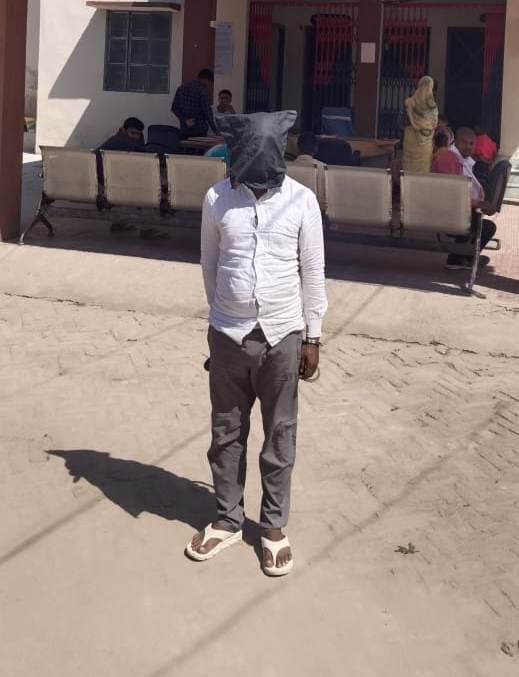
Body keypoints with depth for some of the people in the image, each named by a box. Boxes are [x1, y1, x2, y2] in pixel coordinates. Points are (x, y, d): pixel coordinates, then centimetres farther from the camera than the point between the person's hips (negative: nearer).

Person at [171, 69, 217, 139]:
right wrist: (215, 131, -10)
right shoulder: (203, 90, -9)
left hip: (184, 130, 6)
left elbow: (174, 108, 10)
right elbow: (207, 112, -14)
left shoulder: (182, 88, 11)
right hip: (199, 131, -6)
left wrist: (184, 119, -1)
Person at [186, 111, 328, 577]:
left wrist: (312, 336, 0)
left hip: (282, 337, -1)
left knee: (280, 436, 10)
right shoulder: (217, 199, -4)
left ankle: (274, 525, 26)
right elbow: (210, 265, 8)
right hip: (228, 336, 1)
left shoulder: (302, 200, -7)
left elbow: (313, 271, -1)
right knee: (227, 433, 13)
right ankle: (228, 519, 29)